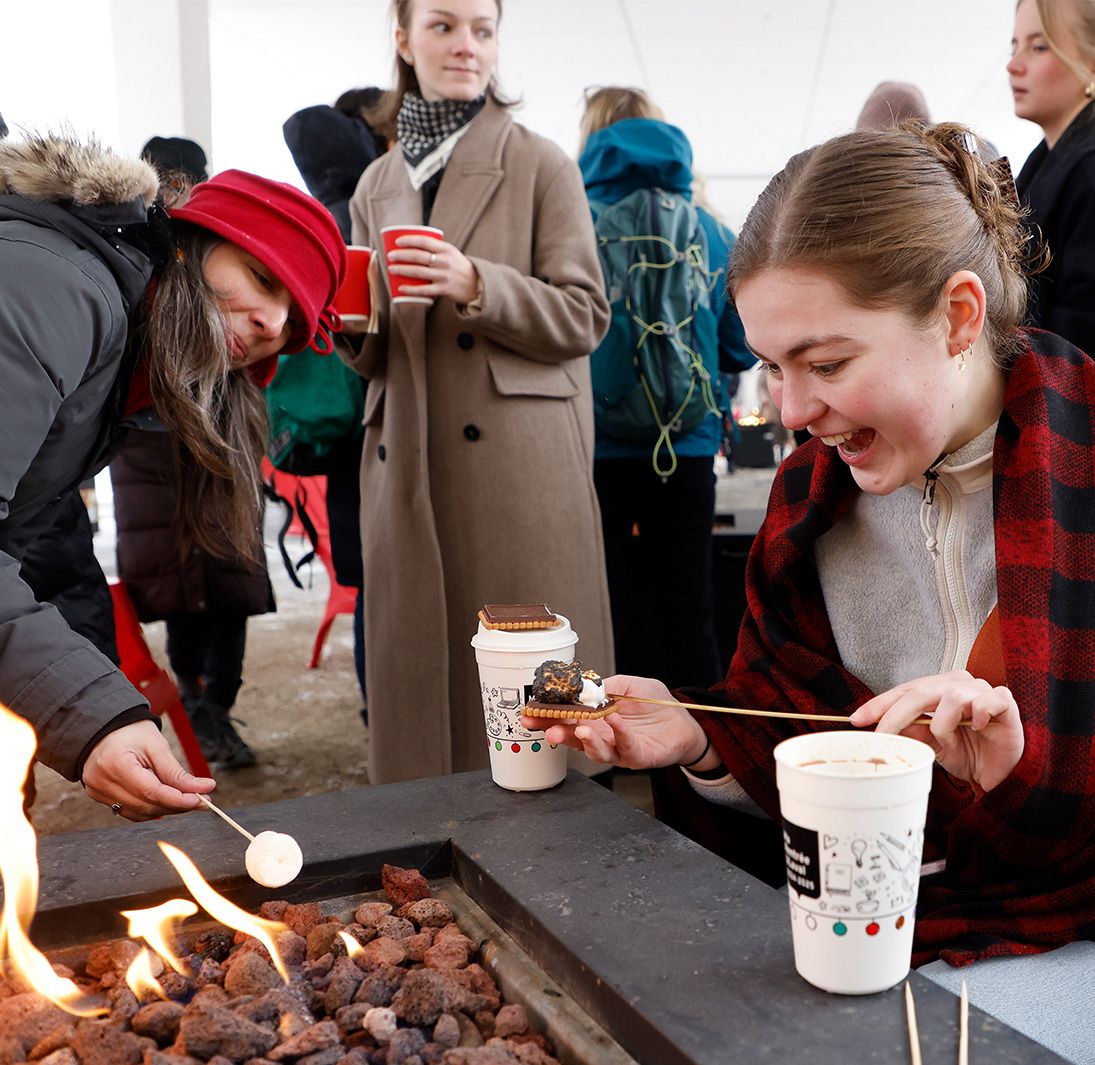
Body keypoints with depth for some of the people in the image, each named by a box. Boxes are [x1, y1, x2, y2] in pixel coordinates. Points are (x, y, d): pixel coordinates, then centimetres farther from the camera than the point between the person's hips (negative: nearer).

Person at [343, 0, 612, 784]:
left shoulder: (541, 166, 4)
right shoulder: (377, 186, 17)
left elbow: (583, 317, -2)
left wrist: (476, 285, -17)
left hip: (520, 468, -4)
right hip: (408, 470, 4)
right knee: (418, 677, 6)